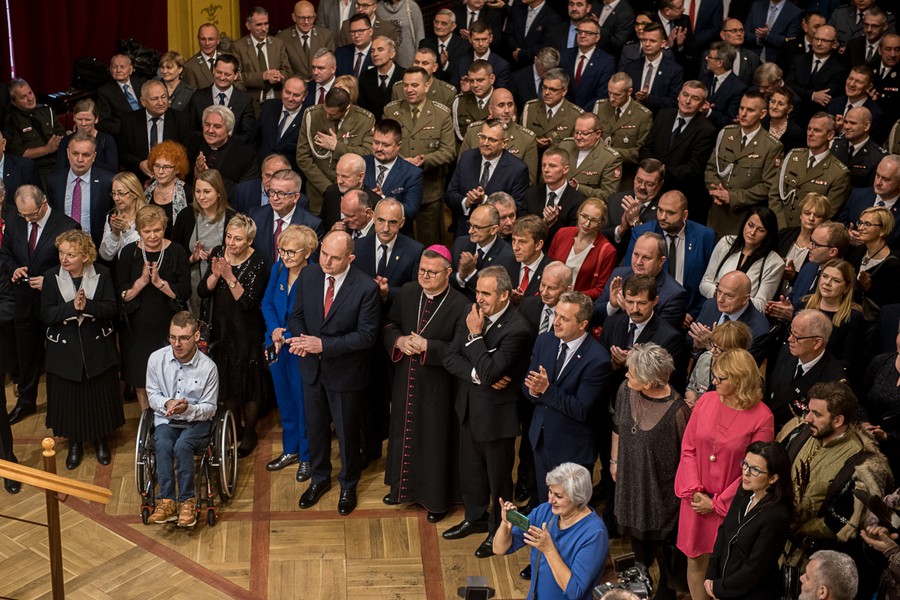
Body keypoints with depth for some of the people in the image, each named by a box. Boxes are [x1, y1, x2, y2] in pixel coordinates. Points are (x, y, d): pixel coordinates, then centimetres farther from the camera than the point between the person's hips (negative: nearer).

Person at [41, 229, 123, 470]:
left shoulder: (102, 274, -8)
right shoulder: (51, 277, -8)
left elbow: (111, 309, -12)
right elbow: (46, 314, -13)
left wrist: (87, 305, -29)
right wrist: (72, 306, -28)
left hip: (97, 348, 0)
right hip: (65, 350, 0)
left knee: (100, 395, 11)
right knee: (68, 397, 9)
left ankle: (101, 440, 31)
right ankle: (75, 443, 29)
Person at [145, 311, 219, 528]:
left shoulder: (208, 367, -11)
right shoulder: (156, 359, -5)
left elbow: (210, 408, -3)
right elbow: (152, 395, 6)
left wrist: (188, 409, -24)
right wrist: (167, 403, -17)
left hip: (197, 422, -2)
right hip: (166, 420, 2)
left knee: (182, 445, -33)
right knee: (163, 445, -31)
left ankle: (187, 501, -22)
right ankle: (166, 501, -29)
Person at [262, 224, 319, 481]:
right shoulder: (278, 269, -3)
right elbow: (267, 303, 4)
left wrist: (287, 337, -27)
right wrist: (274, 330, -12)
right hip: (276, 346, 6)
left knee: (304, 402, 6)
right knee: (284, 400, 20)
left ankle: (307, 457, 23)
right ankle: (291, 450, 37)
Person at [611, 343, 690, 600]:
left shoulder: (676, 411, -31)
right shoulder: (625, 390, -15)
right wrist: (614, 460, 13)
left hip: (661, 489, -5)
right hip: (631, 478, 5)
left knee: (661, 540, 17)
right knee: (636, 533, 26)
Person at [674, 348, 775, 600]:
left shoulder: (762, 417, -15)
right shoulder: (706, 401, -4)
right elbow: (688, 448, 2)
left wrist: (717, 503, -10)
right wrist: (694, 491, -8)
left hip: (728, 504, -3)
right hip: (695, 500, 3)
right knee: (695, 559, 13)